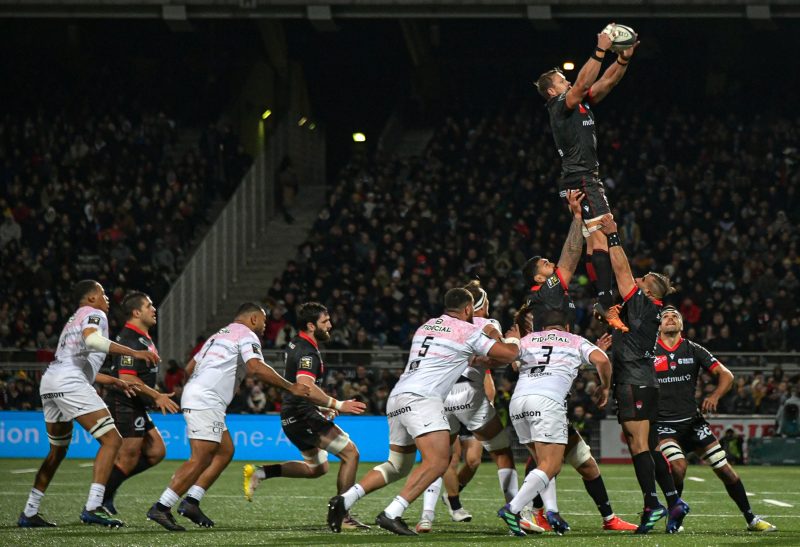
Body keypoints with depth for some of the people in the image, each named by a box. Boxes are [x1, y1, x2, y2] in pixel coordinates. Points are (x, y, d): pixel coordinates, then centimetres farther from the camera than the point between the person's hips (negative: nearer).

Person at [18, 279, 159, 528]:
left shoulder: (74, 320, 32)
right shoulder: (94, 314, 4)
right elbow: (91, 339, -19)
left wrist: (114, 381, 36)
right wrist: (133, 353, -19)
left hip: (49, 383, 10)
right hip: (70, 384, -10)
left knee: (58, 450, 23)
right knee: (111, 440, -9)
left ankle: (29, 513, 22)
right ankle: (92, 508, -20)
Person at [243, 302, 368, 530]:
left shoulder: (297, 344, 12)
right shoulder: (307, 353, -19)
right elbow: (306, 388, -36)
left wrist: (322, 406, 26)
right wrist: (338, 405, -40)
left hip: (292, 416, 10)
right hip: (303, 415, -10)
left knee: (317, 467, 23)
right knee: (350, 452, -11)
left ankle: (259, 473, 14)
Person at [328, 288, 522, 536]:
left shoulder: (426, 327, 25)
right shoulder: (468, 331, 4)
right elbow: (508, 355, 7)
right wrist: (512, 339, 30)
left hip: (396, 399, 8)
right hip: (421, 399, -8)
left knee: (398, 466, 18)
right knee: (437, 461, -16)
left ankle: (344, 500, 5)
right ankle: (391, 514, -28)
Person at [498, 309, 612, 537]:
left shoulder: (528, 339, 29)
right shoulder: (576, 341, 22)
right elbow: (601, 360, 8)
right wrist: (604, 387, 22)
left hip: (518, 399, 4)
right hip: (548, 399, -4)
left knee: (544, 462, 18)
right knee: (551, 466, -6)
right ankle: (512, 509, -22)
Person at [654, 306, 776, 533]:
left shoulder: (693, 350, 5)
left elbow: (726, 375, 3)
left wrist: (714, 396, -15)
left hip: (692, 420, 3)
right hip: (663, 424, -3)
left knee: (724, 468, -2)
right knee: (678, 467, -27)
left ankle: (751, 519, 9)